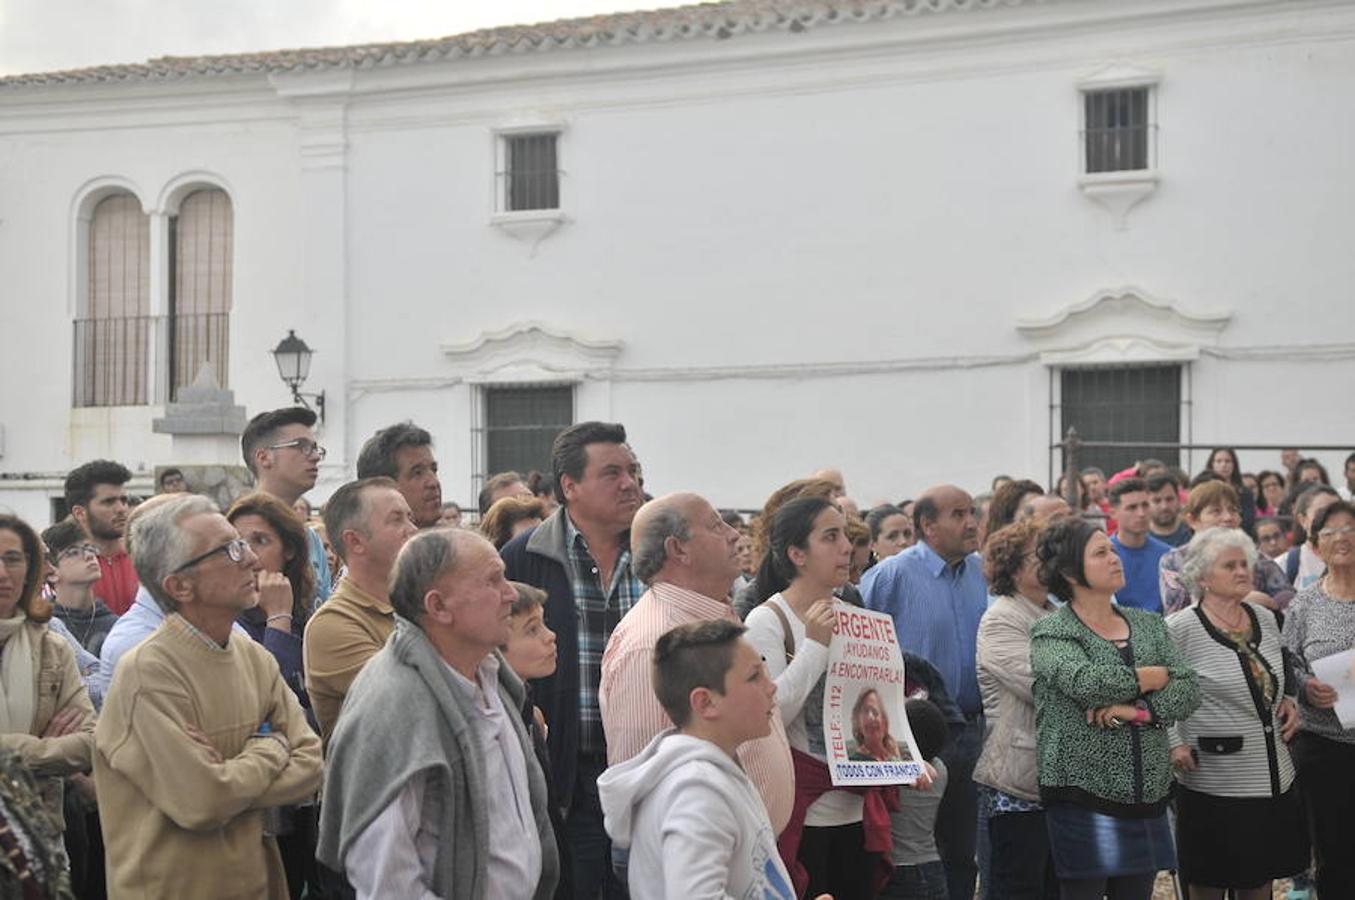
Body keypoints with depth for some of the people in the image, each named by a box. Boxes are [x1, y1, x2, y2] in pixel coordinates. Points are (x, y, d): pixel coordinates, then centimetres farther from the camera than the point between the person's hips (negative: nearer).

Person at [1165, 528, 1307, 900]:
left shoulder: (1266, 619, 7)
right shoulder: (1180, 628, -13)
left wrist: (1287, 701, 5)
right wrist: (1174, 744, -16)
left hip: (1274, 776, 6)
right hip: (1213, 781, -6)